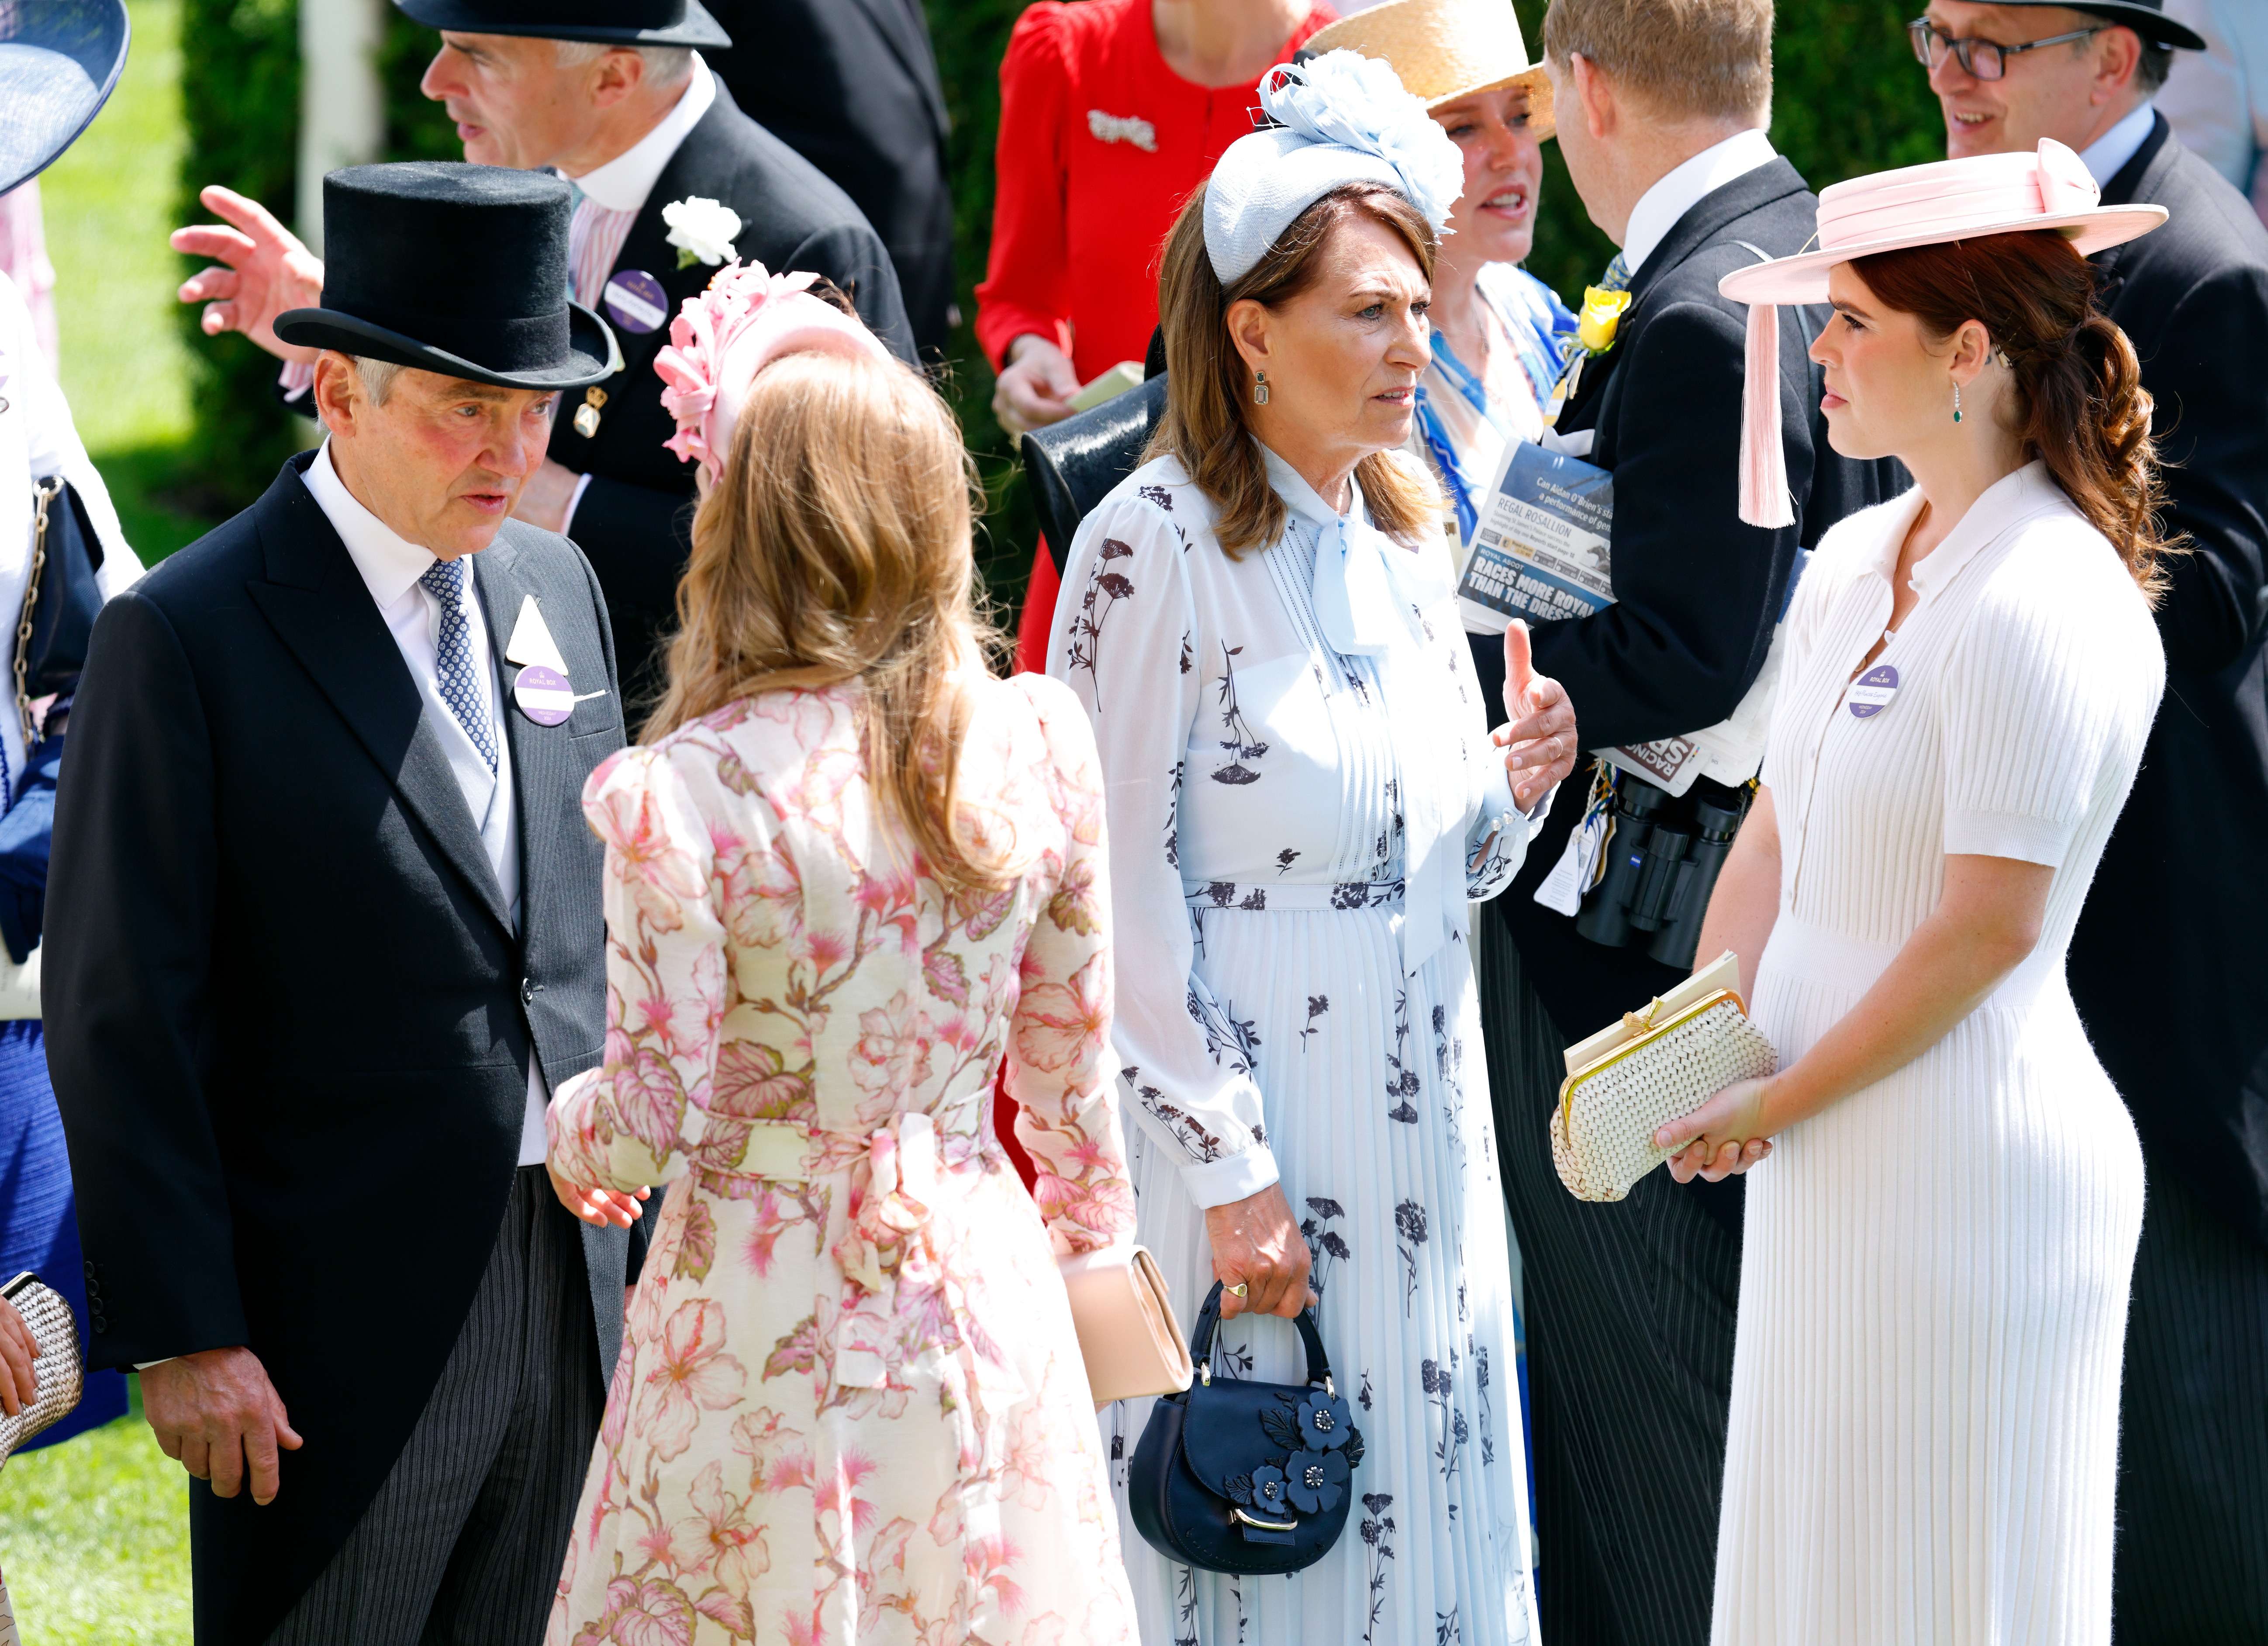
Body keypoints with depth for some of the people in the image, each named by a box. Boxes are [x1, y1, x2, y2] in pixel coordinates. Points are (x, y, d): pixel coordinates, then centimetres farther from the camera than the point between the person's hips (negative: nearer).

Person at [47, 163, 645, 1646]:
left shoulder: (558, 587, 10)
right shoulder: (185, 637, -11)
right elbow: (121, 1024, -12)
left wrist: (645, 1244, 14)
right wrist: (184, 1338, -15)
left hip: (573, 1291, 6)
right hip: (342, 1327, -6)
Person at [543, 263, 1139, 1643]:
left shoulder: (683, 795, -16)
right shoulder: (1038, 749, -4)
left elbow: (656, 1119, -12)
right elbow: (1069, 1059, 7)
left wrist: (572, 1131, 11)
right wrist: (1091, 1229, 24)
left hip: (762, 1316, -3)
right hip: (976, 1285, 3)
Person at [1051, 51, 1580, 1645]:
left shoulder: (1404, 542, 9)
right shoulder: (1158, 546, -12)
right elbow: (1123, 895, -14)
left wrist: (1513, 792, -5)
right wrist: (1227, 1170, -16)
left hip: (1421, 1138, 7)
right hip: (1238, 1131, -7)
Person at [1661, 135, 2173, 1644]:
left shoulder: (2040, 608, -19)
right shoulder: (1858, 562, 9)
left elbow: (1987, 930, -20)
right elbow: (1778, 836, 15)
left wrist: (1771, 1107, -13)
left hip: (1968, 1162, -9)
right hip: (1834, 1162, 9)